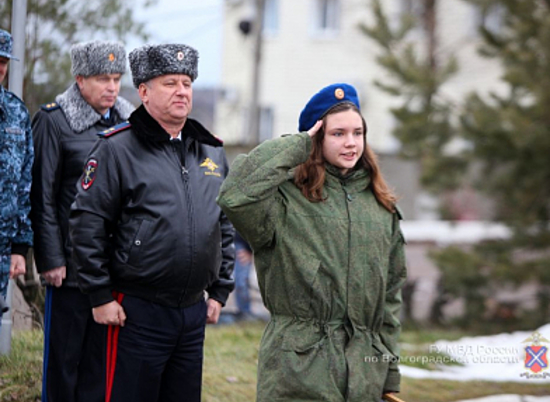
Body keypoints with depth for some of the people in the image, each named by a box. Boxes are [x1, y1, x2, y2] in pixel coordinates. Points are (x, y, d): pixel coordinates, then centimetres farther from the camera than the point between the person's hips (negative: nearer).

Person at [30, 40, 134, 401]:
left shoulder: (130, 122, 11)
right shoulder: (54, 121, -3)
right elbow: (42, 197, -5)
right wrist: (50, 259, -10)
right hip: (73, 262, -4)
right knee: (65, 355, 1)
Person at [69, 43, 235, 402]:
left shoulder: (212, 151, 13)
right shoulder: (117, 149, -5)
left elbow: (225, 226, 19)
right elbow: (87, 223, -7)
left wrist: (220, 291, 14)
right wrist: (100, 295, -10)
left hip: (194, 312, 6)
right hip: (137, 312, -5)